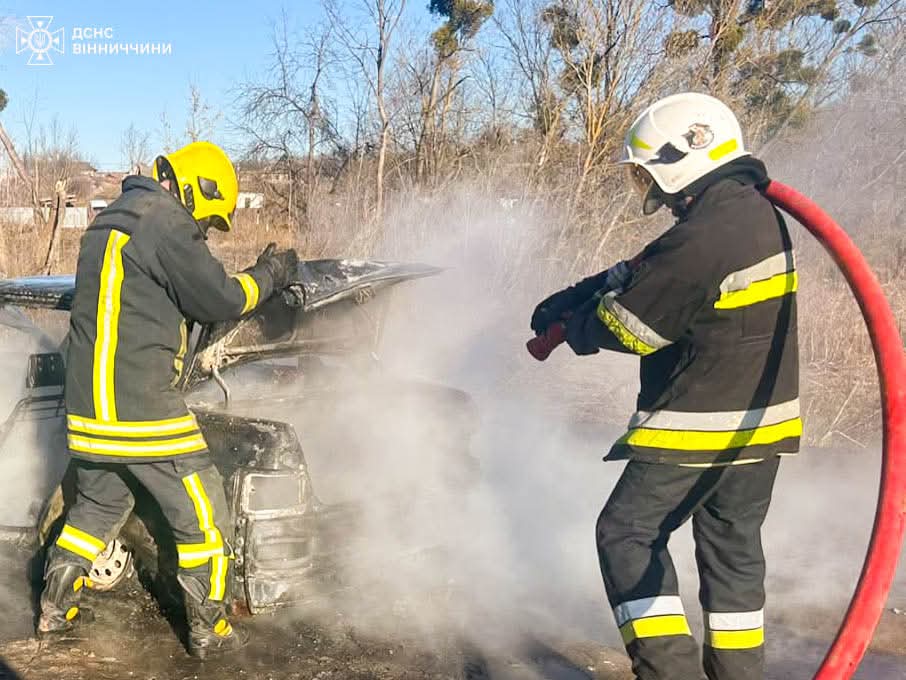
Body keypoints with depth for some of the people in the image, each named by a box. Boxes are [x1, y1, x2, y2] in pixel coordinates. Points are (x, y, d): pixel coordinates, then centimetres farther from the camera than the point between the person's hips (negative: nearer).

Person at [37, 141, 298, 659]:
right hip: (141, 405, -9)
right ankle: (210, 630, 12)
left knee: (99, 504, 26)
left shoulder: (112, 220, 18)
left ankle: (55, 609, 34)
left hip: (88, 401, 9)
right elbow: (220, 300, -13)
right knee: (203, 516, 3)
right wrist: (268, 276, 5)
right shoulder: (165, 223, -13)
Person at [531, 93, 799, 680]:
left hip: (702, 422, -9)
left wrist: (573, 322, 3)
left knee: (628, 532, 2)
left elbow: (629, 326, -17)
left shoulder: (705, 235, -24)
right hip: (763, 419, 9)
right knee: (733, 545, 17)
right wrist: (568, 302, 5)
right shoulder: (755, 212, 9)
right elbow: (641, 273, 11)